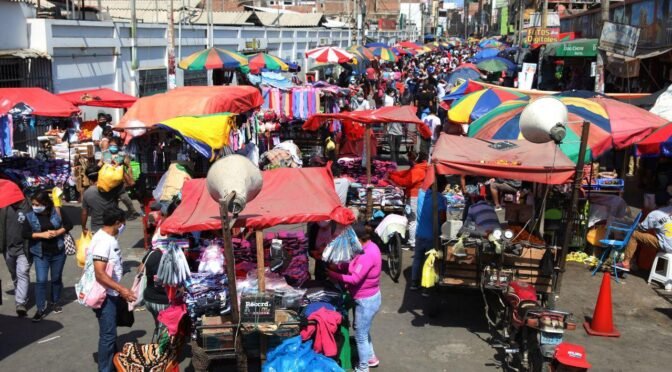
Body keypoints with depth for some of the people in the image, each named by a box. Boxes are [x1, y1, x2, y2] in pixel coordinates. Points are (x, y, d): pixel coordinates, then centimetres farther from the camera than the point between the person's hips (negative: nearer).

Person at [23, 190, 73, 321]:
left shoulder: (57, 212, -8)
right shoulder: (30, 216, -8)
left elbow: (69, 225, -2)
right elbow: (25, 234, -10)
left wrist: (57, 232, -18)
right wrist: (42, 234, -20)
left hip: (58, 252, 1)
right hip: (40, 254, -1)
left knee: (56, 278, 14)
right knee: (40, 280, -6)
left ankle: (55, 302, 34)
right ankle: (40, 309, 2)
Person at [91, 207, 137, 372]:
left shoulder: (110, 237, 6)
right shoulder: (103, 241, -24)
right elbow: (100, 274, -29)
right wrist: (121, 290, -32)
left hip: (111, 293, 10)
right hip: (104, 296, -10)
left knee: (111, 332, 23)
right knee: (108, 334, -2)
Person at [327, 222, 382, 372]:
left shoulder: (367, 254, -29)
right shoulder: (369, 247, 2)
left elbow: (355, 279, -29)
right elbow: (355, 269, 7)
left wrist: (332, 274, -22)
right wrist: (339, 268, -8)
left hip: (366, 300, -10)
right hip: (368, 297, 10)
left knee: (360, 335, 5)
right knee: (363, 330, 26)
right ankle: (371, 358, 43)